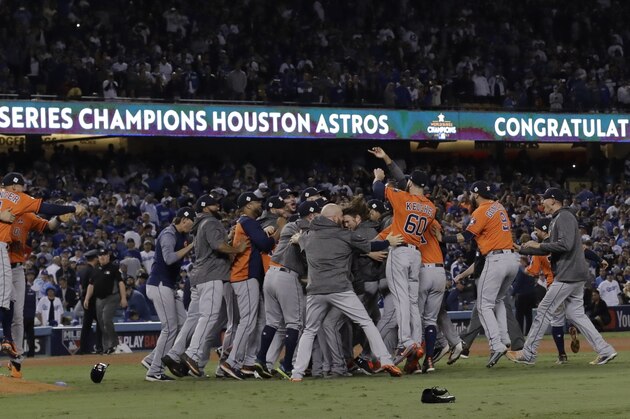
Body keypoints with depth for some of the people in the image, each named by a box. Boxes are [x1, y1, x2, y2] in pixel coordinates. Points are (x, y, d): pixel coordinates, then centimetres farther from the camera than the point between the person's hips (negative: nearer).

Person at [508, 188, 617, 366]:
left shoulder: (564, 217, -12)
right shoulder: (556, 220, 21)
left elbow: (565, 244, -24)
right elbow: (548, 249, 25)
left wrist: (539, 245, -14)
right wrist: (520, 249, 21)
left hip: (568, 274, -10)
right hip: (575, 275, 10)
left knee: (544, 310, -5)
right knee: (575, 314, 9)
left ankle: (528, 353, -1)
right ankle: (605, 351, 5)